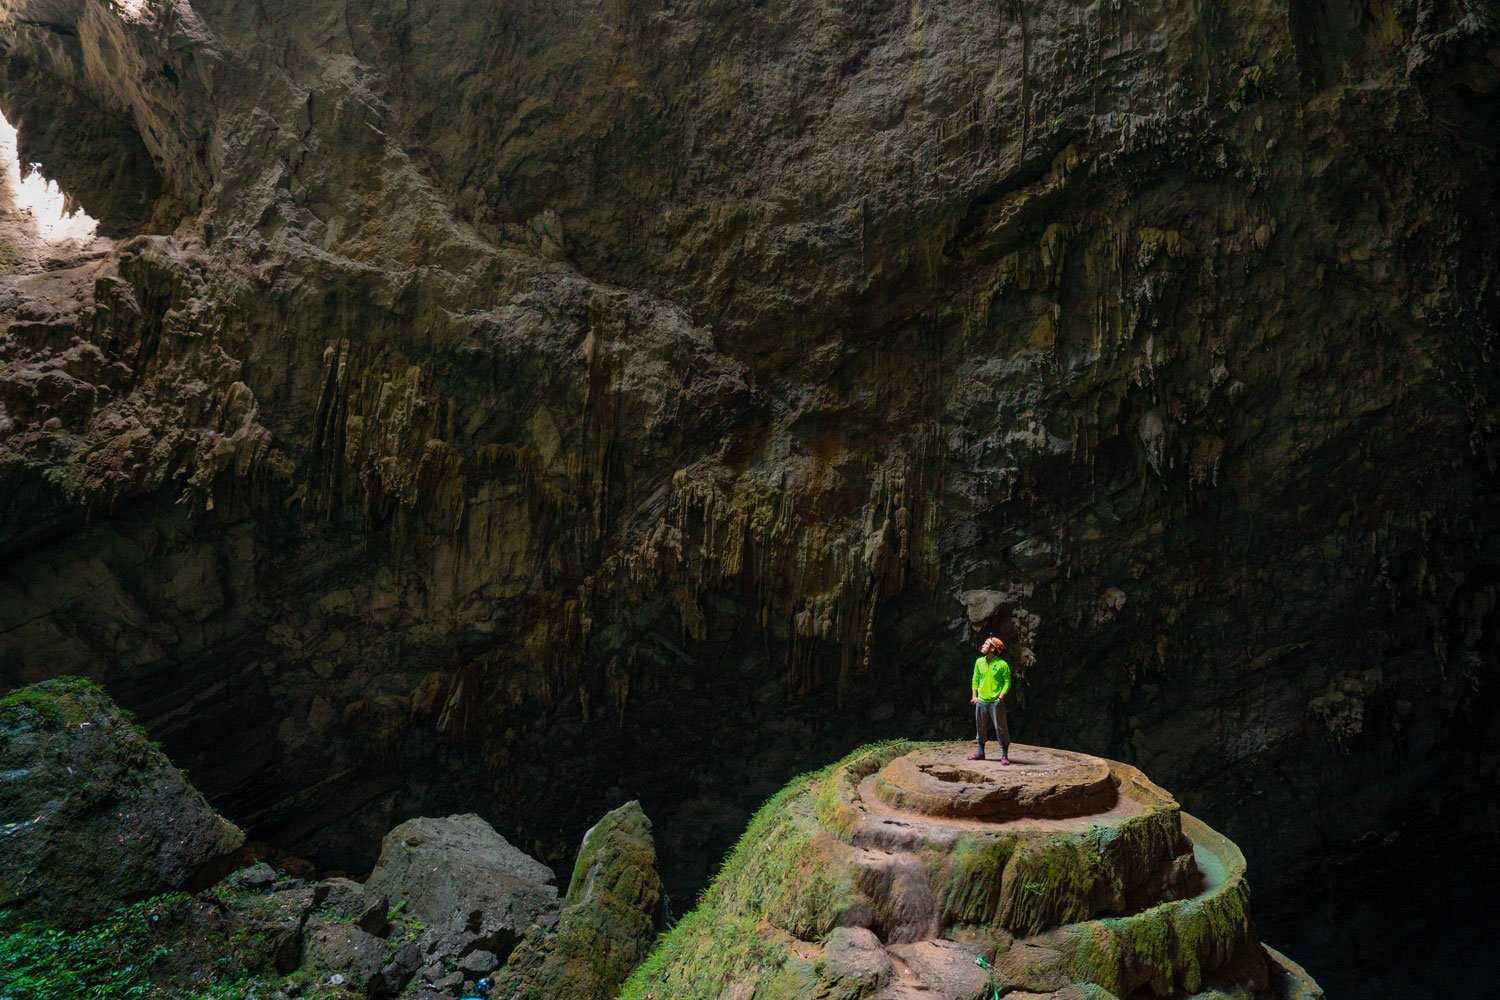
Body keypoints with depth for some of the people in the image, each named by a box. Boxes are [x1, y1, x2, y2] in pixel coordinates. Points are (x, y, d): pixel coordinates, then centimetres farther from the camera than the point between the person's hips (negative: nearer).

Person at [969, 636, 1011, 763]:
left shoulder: (1002, 664, -8)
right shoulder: (979, 662, 7)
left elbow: (1007, 682, -6)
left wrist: (1001, 697, -16)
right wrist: (974, 696, 6)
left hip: (996, 702, -5)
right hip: (981, 701, 5)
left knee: (1000, 728, -1)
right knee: (980, 727, 12)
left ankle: (1004, 755, 7)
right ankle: (980, 752, 25)